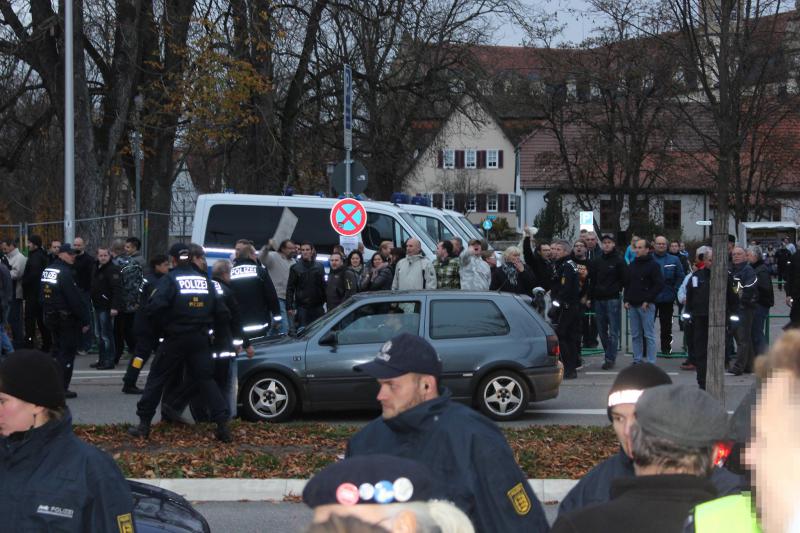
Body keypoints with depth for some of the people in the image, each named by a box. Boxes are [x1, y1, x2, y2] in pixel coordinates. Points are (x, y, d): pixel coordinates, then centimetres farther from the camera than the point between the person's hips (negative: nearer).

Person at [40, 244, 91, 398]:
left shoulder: (47, 271, 10)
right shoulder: (65, 273, -19)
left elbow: (44, 297, 15)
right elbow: (75, 299, -21)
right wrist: (84, 320, -17)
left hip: (51, 317, 9)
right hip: (67, 319, -9)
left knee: (57, 349, 18)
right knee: (67, 353, -3)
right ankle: (62, 388, -4)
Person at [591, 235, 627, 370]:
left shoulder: (619, 261, -2)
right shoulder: (597, 261, 12)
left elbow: (624, 279, -1)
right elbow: (592, 279, 13)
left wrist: (616, 289, -9)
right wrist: (590, 296, 5)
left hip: (613, 299, -5)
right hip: (599, 299, 5)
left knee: (613, 331, -5)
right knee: (602, 330, 8)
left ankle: (610, 358, -4)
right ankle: (609, 356, 17)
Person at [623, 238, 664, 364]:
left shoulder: (653, 265, -4)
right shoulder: (631, 266, 16)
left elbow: (659, 285, -9)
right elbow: (627, 284, 22)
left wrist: (648, 300, -13)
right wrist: (626, 300, 8)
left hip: (646, 306, -6)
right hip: (632, 305, 6)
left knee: (649, 335, -5)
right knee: (635, 335, 9)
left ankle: (651, 362, -4)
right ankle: (637, 360, 15)